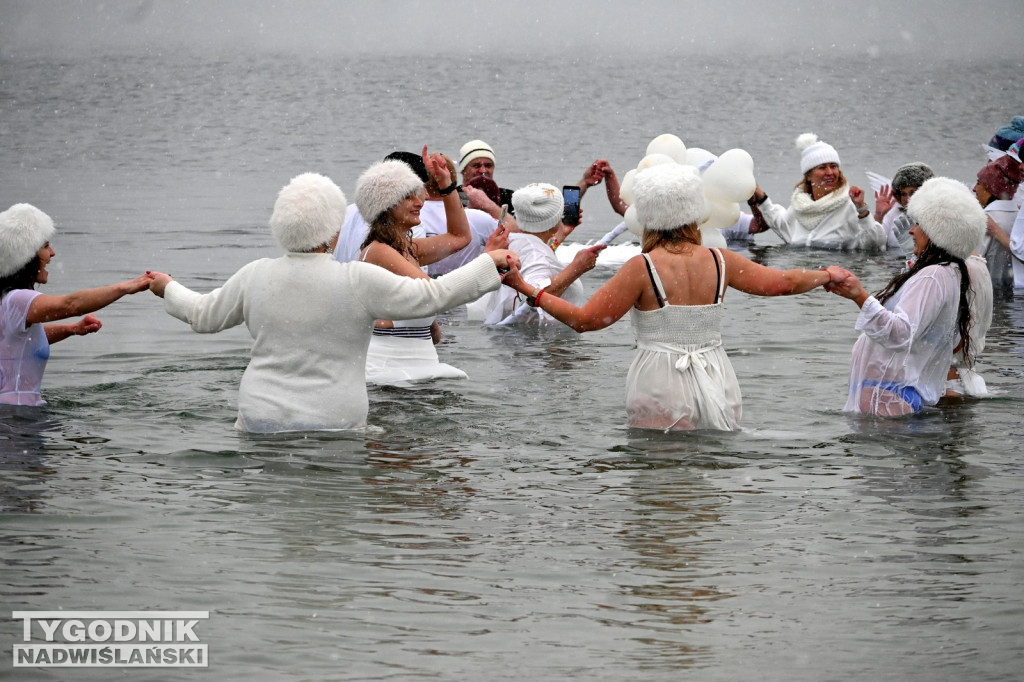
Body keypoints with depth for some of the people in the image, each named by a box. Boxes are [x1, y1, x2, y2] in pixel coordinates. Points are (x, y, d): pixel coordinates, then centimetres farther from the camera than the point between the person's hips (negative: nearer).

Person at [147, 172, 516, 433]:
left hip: (260, 419, 3)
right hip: (334, 422, -3)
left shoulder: (255, 276, 3)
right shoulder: (358, 281, -9)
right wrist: (488, 262, 9)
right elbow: (429, 296, -3)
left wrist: (168, 288, 39)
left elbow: (203, 315, 18)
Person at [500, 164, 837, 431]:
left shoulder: (643, 268, -9)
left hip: (661, 387, -4)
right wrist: (827, 276, 31)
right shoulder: (719, 261, 3)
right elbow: (782, 282, 12)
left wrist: (526, 288, -2)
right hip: (717, 385, 4)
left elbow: (585, 319, -9)